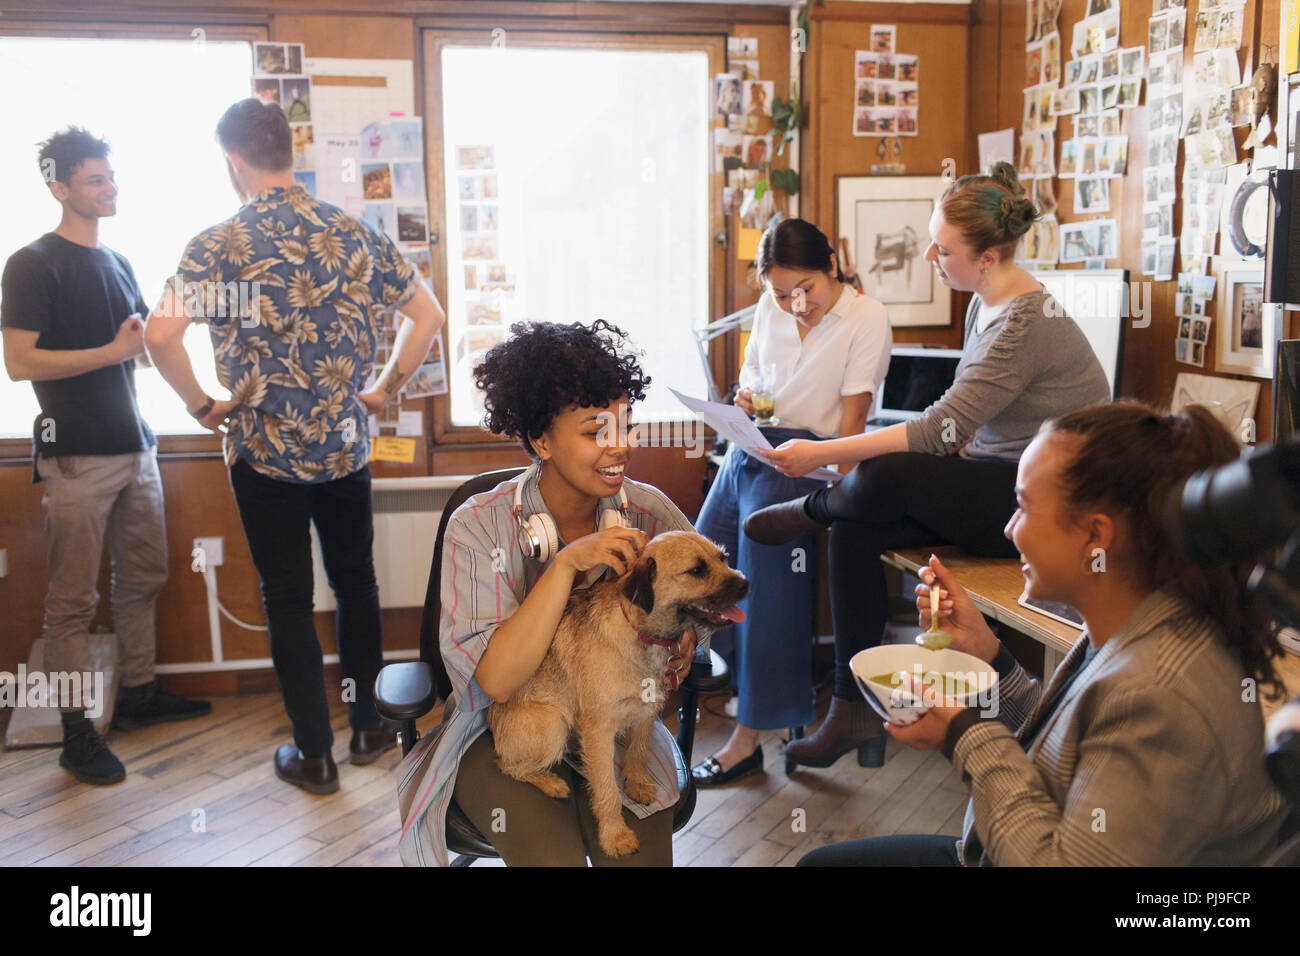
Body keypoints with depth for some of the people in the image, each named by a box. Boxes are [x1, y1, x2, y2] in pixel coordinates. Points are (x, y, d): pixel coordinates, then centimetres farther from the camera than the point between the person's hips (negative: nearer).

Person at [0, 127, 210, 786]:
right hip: (76, 455, -8)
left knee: (143, 577, 13)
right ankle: (77, 732, 4)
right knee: (74, 599, -3)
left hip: (133, 446, 8)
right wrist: (114, 351, -16)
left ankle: (138, 695, 26)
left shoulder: (117, 264, 17)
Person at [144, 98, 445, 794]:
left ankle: (314, 756, 18)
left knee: (289, 601, 8)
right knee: (355, 584, 19)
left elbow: (160, 333, -21)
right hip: (346, 447, 3)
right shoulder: (352, 233, 0)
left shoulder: (218, 246, -10)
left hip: (264, 450, -3)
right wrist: (386, 389, 10)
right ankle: (368, 726, 30)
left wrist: (201, 405, -6)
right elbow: (427, 313, 2)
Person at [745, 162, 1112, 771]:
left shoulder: (1028, 322, -23)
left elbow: (943, 427, -28)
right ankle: (854, 710, -3)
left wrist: (819, 455, -29)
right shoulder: (985, 306, 7)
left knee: (883, 479, -31)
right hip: (998, 484, 9)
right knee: (856, 530, -11)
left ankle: (814, 510, 6)